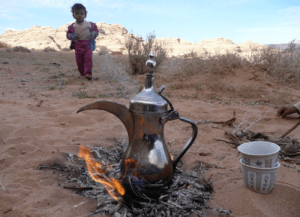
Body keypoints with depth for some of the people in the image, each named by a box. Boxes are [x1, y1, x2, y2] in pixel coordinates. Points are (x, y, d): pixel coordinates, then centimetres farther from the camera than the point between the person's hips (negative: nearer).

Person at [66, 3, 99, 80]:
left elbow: (96, 30, 13)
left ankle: (88, 73, -17)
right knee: (79, 61, 6)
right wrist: (73, 36, -13)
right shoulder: (72, 26, 5)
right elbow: (68, 34, 9)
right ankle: (82, 73, 22)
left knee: (88, 59, -16)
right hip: (78, 46, 2)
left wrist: (93, 34, -9)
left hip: (88, 45, -2)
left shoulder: (90, 24, 3)